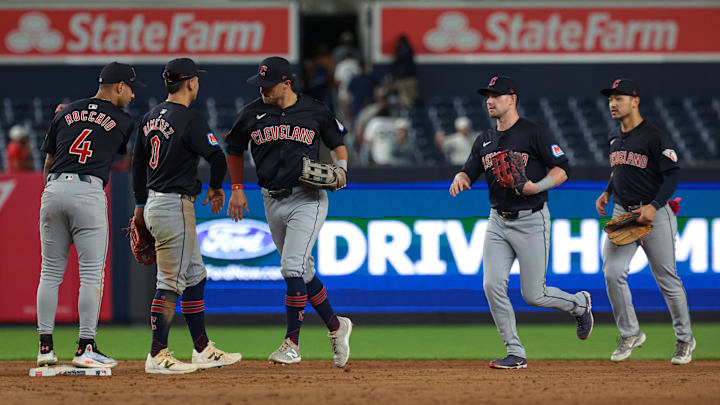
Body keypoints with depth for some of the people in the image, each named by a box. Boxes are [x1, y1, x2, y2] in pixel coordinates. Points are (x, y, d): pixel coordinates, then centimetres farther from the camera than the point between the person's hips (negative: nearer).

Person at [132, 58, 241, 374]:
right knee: (171, 282, -6)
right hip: (175, 206, -9)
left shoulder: (151, 117, 12)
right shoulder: (189, 119, -14)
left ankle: (203, 350, 19)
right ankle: (157, 357, -6)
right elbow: (216, 157, -19)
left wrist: (141, 206, 24)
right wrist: (216, 188, 1)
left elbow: (138, 162, 18)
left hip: (153, 204, 9)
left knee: (194, 277, 16)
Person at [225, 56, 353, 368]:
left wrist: (341, 169, -6)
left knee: (292, 267, -16)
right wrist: (237, 189, 8)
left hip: (308, 200, -5)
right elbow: (234, 150, 17)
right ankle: (336, 326, 27)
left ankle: (292, 342, -13)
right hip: (273, 202, 5)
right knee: (302, 272, 10)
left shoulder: (314, 111, -2)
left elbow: (338, 144, 12)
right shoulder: (253, 113, 4)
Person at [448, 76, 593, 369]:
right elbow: (469, 171, 13)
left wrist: (536, 186, -27)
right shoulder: (485, 140, 12)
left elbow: (562, 169, -10)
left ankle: (579, 303, 29)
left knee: (534, 295, -3)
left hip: (531, 221, -6)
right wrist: (460, 179, -11)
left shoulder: (533, 134, -8)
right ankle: (516, 354, -2)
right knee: (492, 285, -10)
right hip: (498, 221, 6)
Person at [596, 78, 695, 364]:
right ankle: (630, 335, 4)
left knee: (667, 279, 1)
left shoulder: (655, 137, -12)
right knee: (613, 274, -10)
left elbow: (673, 175, -14)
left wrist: (654, 206, -24)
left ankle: (685, 340, 17)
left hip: (655, 215, -6)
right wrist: (607, 192, 11)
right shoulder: (614, 138, 11)